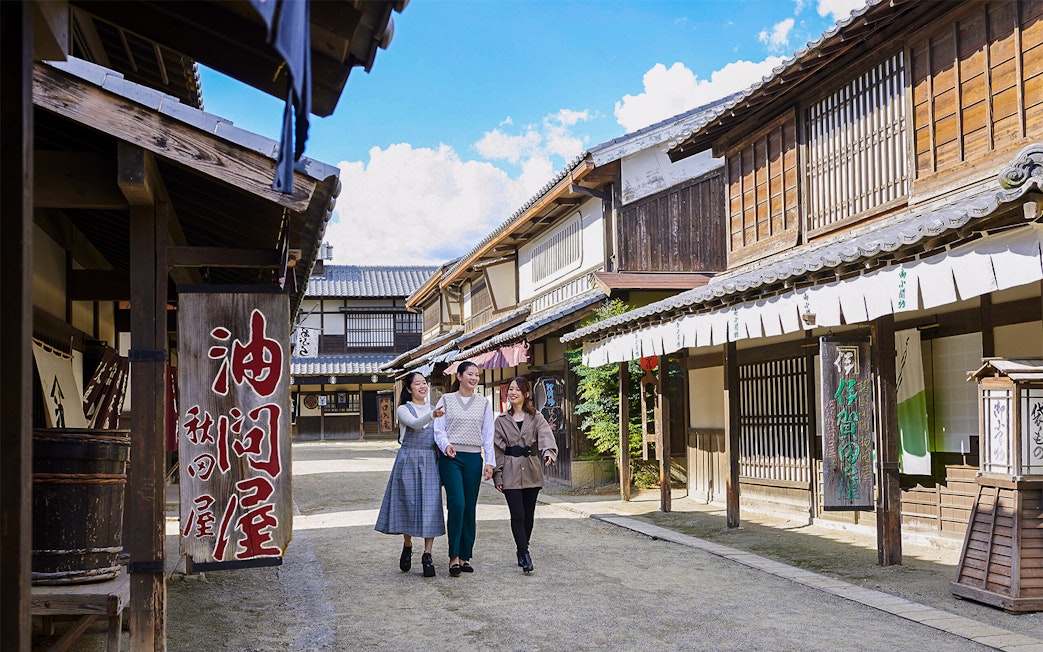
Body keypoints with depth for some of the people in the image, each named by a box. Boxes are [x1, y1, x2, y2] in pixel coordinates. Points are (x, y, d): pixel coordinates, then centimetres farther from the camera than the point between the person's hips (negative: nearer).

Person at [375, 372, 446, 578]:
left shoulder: (434, 409, 15)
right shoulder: (403, 410, 2)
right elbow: (414, 423, -19)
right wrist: (432, 415, -39)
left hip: (430, 462, 3)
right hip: (409, 460, -3)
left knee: (430, 507, -6)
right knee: (409, 505, 1)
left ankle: (427, 556, -5)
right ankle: (407, 546, 24)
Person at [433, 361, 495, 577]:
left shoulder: (483, 403, 11)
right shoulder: (446, 400, 6)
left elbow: (488, 435, 10)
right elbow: (439, 429, 2)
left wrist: (489, 462, 2)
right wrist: (446, 445, -18)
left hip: (473, 458, 3)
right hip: (451, 458, -3)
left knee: (470, 508, 3)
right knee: (457, 504, -15)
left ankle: (465, 556, 12)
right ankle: (454, 556, -8)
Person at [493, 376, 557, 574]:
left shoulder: (536, 417, 5)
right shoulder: (501, 420, 8)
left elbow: (546, 436, -12)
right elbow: (497, 450, 7)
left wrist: (549, 453, -33)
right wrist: (497, 476, 1)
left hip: (532, 471, 1)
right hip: (511, 472, -1)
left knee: (529, 515, 7)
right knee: (517, 515, -10)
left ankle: (521, 550, 24)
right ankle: (525, 555, -11)